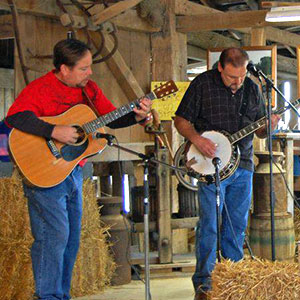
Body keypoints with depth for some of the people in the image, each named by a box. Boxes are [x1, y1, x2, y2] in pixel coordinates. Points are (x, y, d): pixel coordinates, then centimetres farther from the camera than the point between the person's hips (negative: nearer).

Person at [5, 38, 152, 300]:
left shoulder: (88, 89, 8)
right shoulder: (39, 89, -14)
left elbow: (111, 117, 13)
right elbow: (15, 117, -29)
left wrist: (136, 116, -5)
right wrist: (54, 131, -34)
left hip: (74, 171, 8)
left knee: (71, 238, 12)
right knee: (54, 234, -11)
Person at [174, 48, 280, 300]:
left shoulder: (252, 89, 9)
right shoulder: (202, 84, -4)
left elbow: (260, 131, 15)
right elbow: (181, 120, -1)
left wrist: (269, 126, -7)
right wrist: (197, 139, -18)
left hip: (243, 165, 4)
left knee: (237, 225, 9)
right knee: (209, 224, -7)